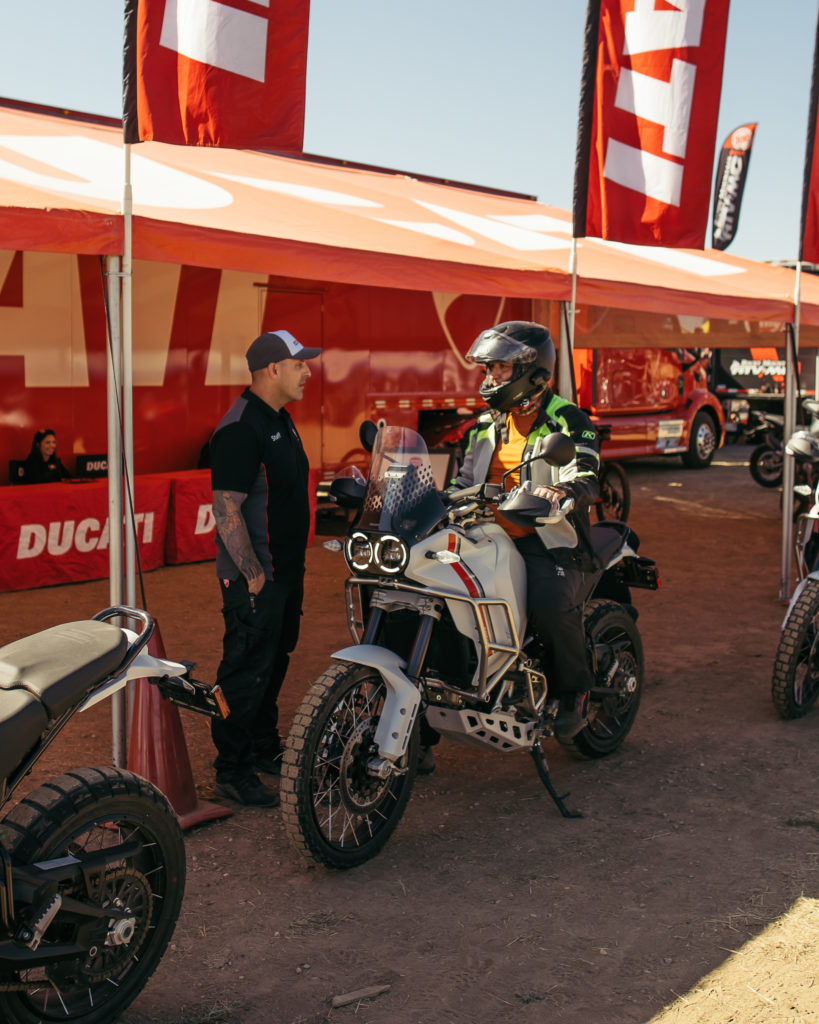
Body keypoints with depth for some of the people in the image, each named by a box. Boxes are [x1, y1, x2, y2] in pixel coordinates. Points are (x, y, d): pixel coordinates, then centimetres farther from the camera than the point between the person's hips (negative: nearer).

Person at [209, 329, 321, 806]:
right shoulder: (240, 428, -20)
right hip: (256, 579, -10)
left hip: (287, 572, 10)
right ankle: (233, 770, 9)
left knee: (275, 663, 19)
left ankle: (264, 748, 34)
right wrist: (253, 574, -21)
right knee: (247, 671, -2)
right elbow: (227, 510, -23)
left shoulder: (281, 421, 13)